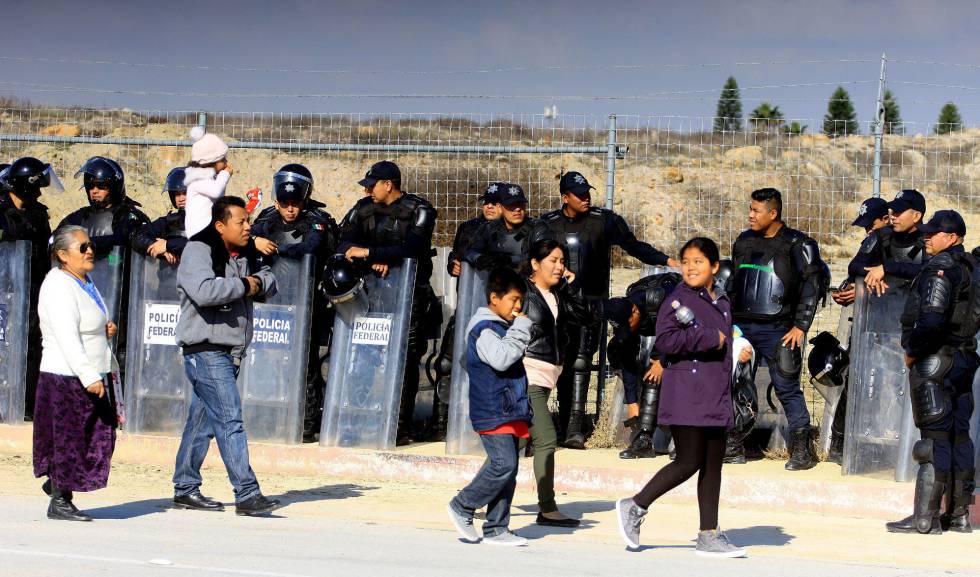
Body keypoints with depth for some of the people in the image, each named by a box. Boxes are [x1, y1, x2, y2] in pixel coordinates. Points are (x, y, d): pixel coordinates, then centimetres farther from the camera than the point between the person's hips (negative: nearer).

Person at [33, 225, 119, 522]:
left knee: (101, 434, 8)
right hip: (66, 378, -9)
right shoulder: (59, 287, -15)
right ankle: (60, 501, 7)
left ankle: (56, 482, 21)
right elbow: (67, 338, -23)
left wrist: (105, 330, 8)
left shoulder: (85, 283, 15)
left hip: (91, 377, 9)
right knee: (68, 437, -3)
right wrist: (89, 377, -27)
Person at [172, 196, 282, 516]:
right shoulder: (198, 250, -11)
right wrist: (243, 285, -15)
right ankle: (247, 495, -16)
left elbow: (269, 282, 21)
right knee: (230, 421, -13)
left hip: (230, 352, 9)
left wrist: (259, 282, -2)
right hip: (205, 350, -9)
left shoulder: (242, 255, 15)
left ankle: (185, 489, 21)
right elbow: (204, 291, -27)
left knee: (202, 422, 14)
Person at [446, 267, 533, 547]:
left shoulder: (503, 327, 21)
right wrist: (521, 329, -18)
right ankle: (462, 507, -1)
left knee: (509, 470, 6)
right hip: (493, 413, -10)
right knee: (503, 465, -16)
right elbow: (501, 358, -27)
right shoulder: (483, 329, -11)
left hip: (511, 412, 10)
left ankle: (497, 529, 8)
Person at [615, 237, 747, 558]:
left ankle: (709, 535, 12)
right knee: (689, 462, -9)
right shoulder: (679, 300, -8)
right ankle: (635, 508, 6)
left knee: (713, 466, 7)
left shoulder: (722, 303, 15)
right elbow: (665, 340, -20)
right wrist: (710, 338, -16)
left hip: (716, 397, 7)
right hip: (686, 396, -7)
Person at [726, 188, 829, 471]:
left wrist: (800, 326, -12)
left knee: (787, 388, -8)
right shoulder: (744, 241, 15)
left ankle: (803, 449, -3)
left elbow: (811, 286, -7)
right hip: (740, 327, 6)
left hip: (776, 330, -6)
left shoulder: (797, 245, -4)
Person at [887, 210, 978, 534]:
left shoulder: (940, 268, -15)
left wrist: (912, 352, -14)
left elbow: (931, 319, -25)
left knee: (933, 438, -8)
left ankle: (925, 518, -8)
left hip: (934, 361, -9)